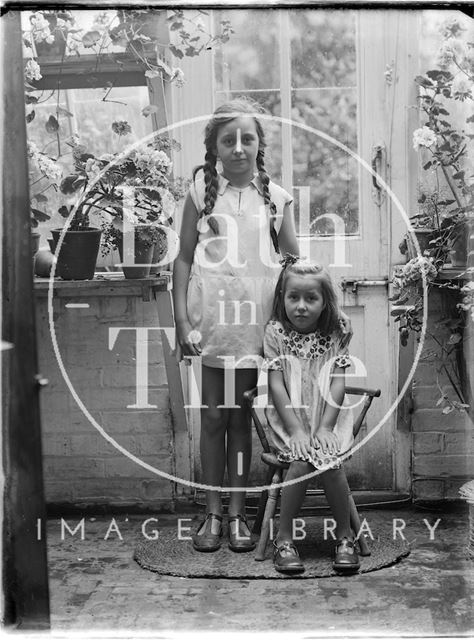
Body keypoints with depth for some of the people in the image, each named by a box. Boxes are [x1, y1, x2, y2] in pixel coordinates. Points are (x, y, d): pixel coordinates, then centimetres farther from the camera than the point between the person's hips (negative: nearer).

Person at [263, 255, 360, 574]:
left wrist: (325, 427, -14)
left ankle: (345, 535, -1)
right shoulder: (275, 333, -2)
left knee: (331, 463, -24)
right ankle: (284, 537, -8)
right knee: (301, 462, -26)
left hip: (327, 417, 1)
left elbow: (337, 384, -3)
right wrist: (296, 429, -15)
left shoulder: (335, 336, 2)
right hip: (289, 419, -1)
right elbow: (276, 386, -7)